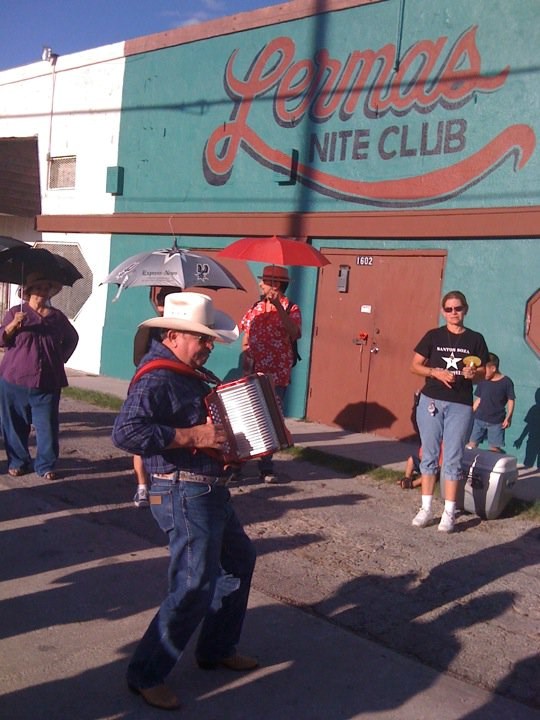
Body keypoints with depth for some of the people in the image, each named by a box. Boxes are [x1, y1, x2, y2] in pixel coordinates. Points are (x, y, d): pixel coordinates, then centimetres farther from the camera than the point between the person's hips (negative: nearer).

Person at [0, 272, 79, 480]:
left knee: (48, 425, -1)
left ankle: (46, 465, 7)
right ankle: (17, 462, 17)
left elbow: (72, 338, 26)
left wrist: (61, 357, 13)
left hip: (47, 382, 1)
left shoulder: (57, 316, 10)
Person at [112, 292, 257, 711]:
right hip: (183, 495, -11)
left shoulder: (190, 373, 11)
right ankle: (147, 674, 10)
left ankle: (218, 649, 37)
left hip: (209, 490, 11)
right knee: (194, 588, -9)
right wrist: (191, 436, -30)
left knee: (240, 557, 22)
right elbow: (125, 432, -32)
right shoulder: (157, 379, -19)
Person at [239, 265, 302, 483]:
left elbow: (294, 334, -25)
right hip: (252, 374, 4)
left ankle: (266, 468, 13)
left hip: (276, 377, -4)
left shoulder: (290, 309, -5)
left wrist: (278, 306, -29)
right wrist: (246, 361, 3)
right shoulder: (256, 307, 10)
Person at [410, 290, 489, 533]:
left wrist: (473, 373, -13)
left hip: (460, 406, -1)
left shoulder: (475, 339, 3)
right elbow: (415, 365, 3)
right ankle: (426, 508, 16)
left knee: (453, 458, 1)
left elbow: (483, 372, 9)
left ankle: (449, 513, 9)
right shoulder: (433, 336, 3)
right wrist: (436, 372, -14)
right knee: (429, 455, 7)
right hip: (431, 402, 1)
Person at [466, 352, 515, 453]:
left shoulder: (506, 382, -6)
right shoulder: (483, 382, 5)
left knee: (495, 448, 0)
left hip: (497, 422, -3)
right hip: (479, 419, 3)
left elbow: (511, 400, -2)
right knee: (471, 445, -1)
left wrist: (508, 417, -9)